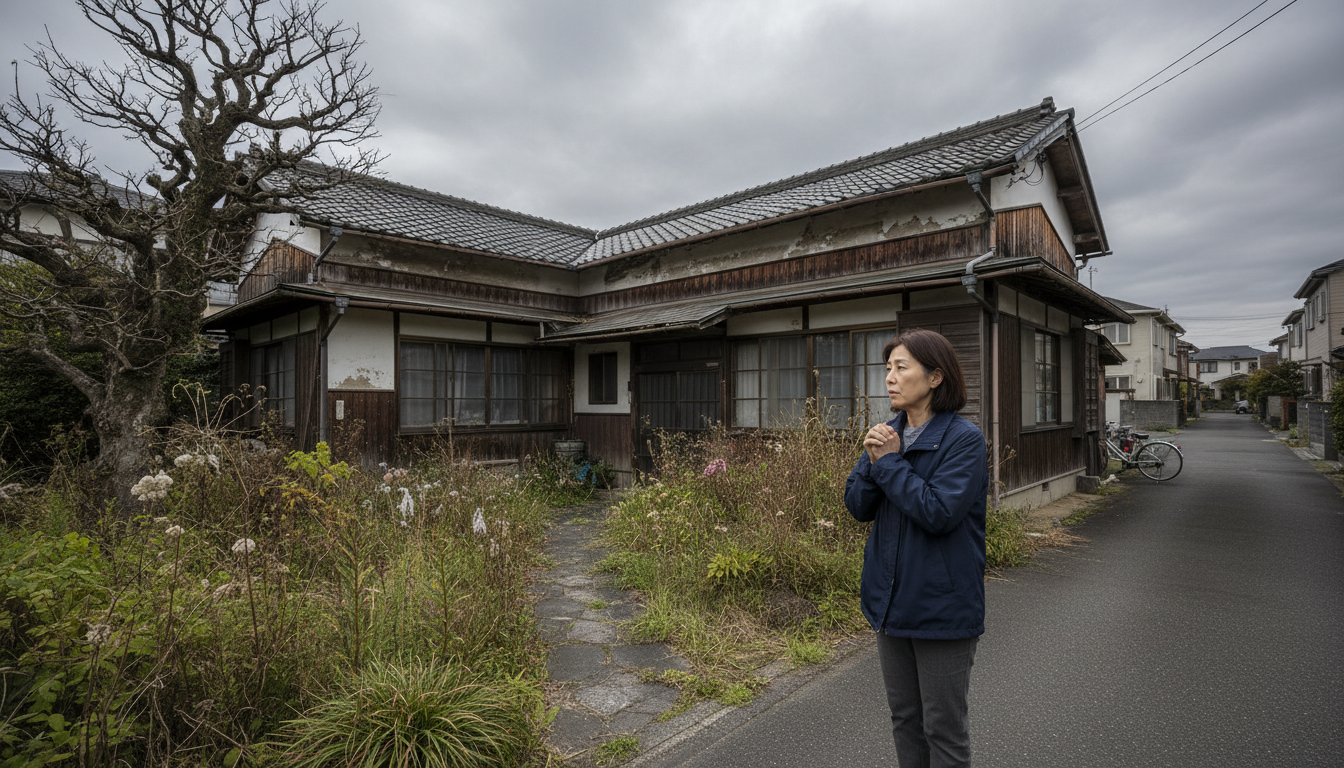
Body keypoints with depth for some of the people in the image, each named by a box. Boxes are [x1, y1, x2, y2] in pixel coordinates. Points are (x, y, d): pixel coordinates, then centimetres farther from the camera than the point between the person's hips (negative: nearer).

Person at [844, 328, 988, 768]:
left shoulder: (964, 439, -15)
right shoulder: (888, 434, 4)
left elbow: (939, 512, -25)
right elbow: (857, 506, 1)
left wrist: (891, 462, -19)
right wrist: (875, 461, -15)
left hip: (942, 608, -6)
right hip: (891, 601, 6)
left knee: (943, 729, 11)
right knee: (904, 719, 21)